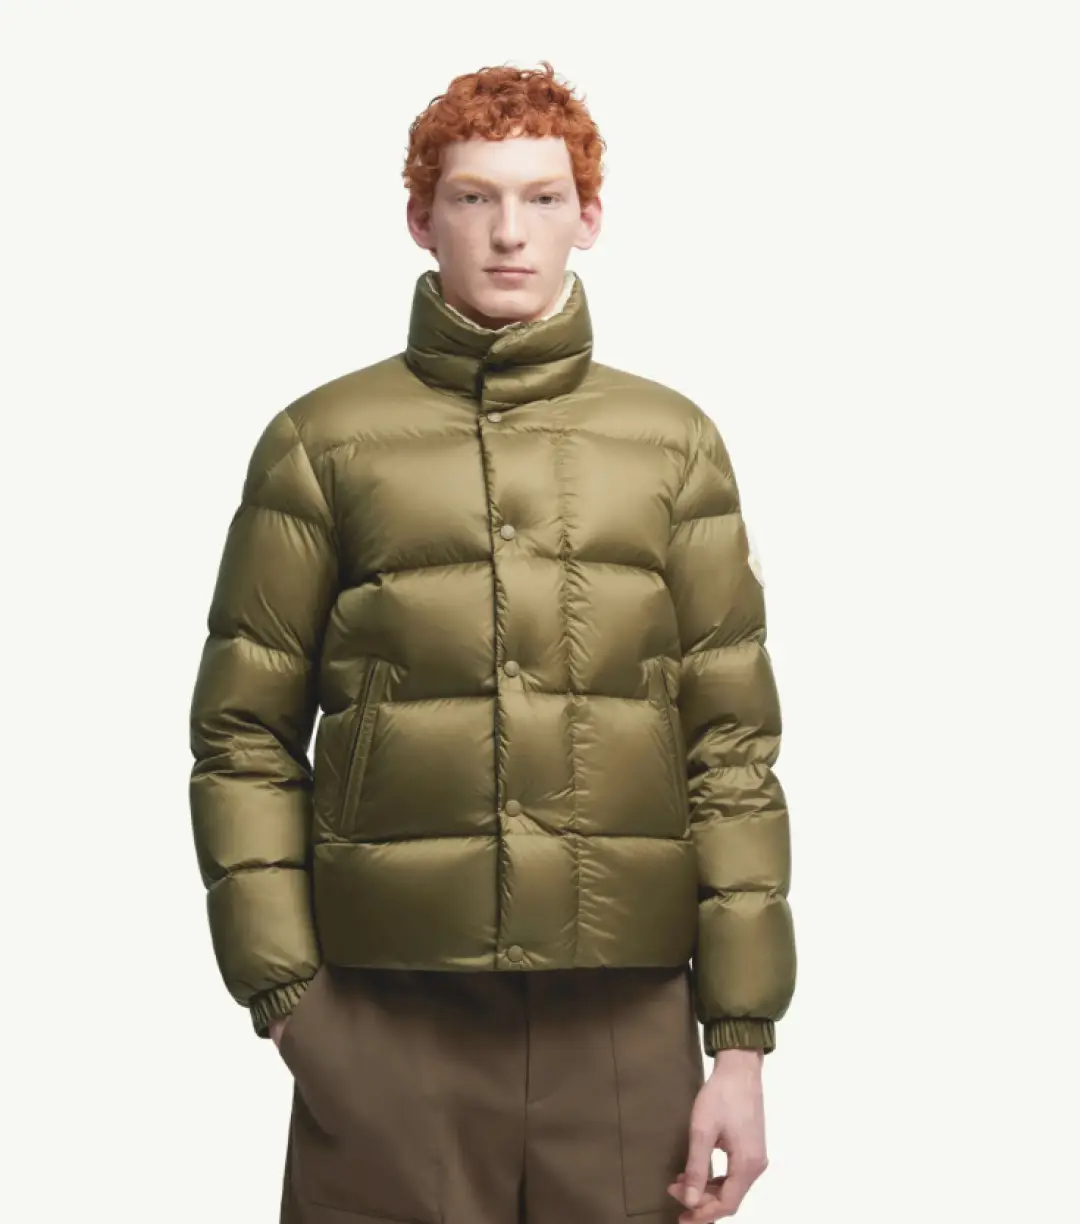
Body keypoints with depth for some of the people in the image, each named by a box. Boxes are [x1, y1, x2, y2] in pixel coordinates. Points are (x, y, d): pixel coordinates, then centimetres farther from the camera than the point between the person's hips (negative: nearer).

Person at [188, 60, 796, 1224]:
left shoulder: (675, 444, 7)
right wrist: (285, 991, -5)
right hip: (384, 1025, -1)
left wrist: (741, 1040, 1)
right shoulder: (321, 443, 3)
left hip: (628, 1021, 1)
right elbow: (243, 737, 4)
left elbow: (733, 746, 5)